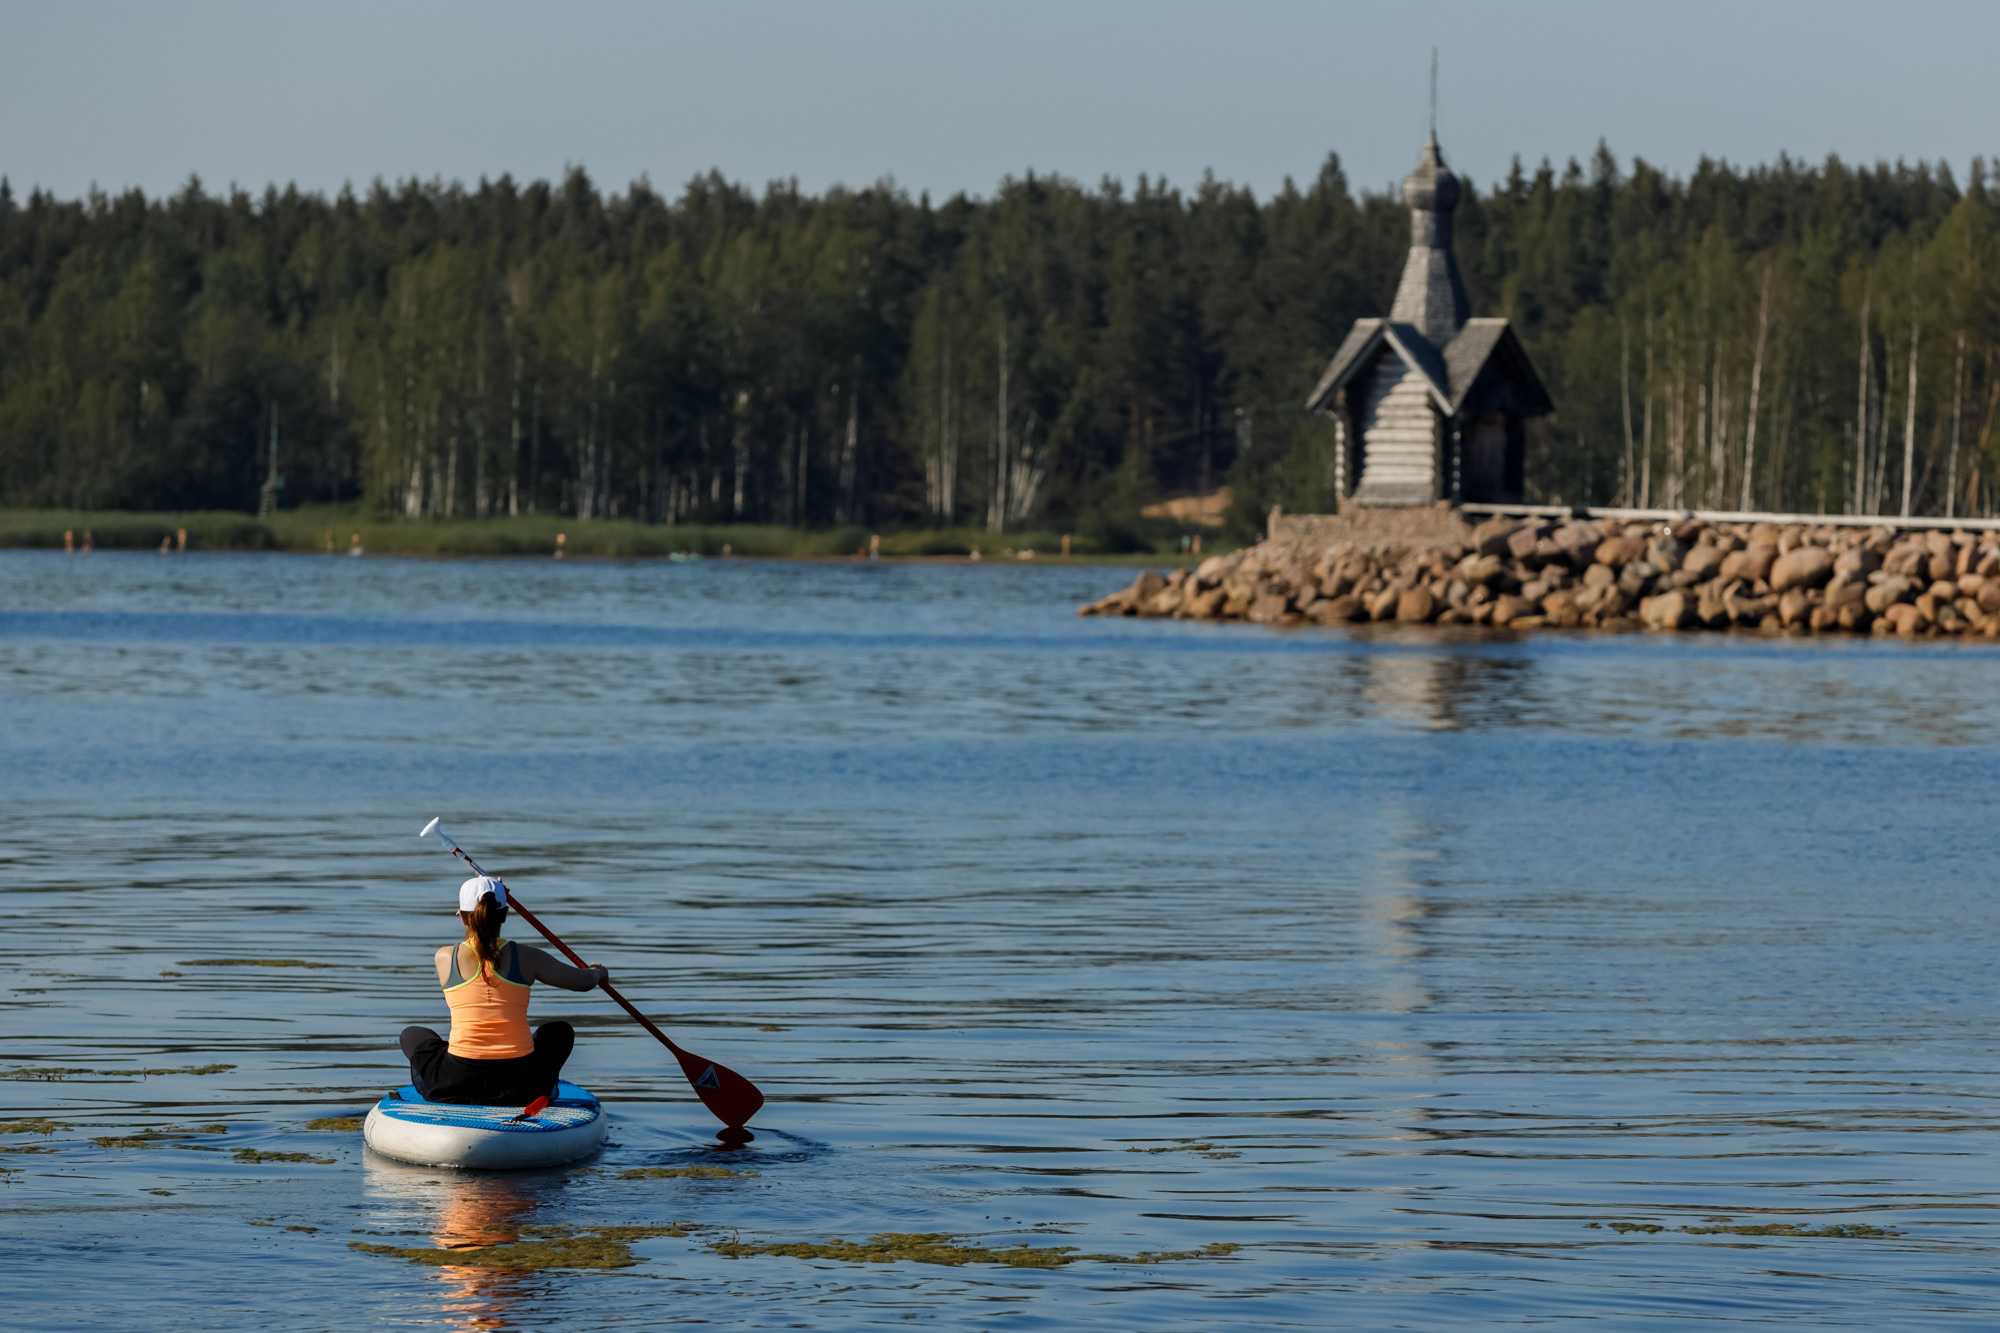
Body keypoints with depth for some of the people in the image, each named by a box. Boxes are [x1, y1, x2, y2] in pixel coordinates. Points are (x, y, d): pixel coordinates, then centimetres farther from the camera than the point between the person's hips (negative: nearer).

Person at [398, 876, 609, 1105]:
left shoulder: (444, 957, -2)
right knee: (559, 1031, 32)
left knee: (412, 1035, 31)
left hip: (457, 1084, 0)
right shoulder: (525, 957, -3)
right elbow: (583, 982, 11)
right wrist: (597, 973, 34)